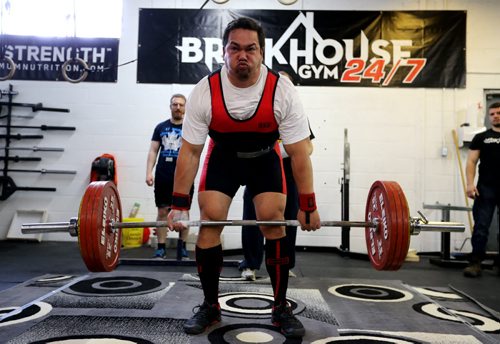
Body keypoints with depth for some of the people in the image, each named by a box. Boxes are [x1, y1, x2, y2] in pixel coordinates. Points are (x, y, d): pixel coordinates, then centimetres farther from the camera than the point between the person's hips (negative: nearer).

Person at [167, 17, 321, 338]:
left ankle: (281, 308, 4)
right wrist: (179, 205, -19)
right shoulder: (204, 92, -26)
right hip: (222, 157, 1)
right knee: (209, 222, -10)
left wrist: (308, 206, -21)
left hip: (265, 159, 0)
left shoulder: (283, 92, -27)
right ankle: (210, 306, 7)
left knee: (273, 221, -13)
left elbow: (300, 153, -22)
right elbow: (190, 152, -19)